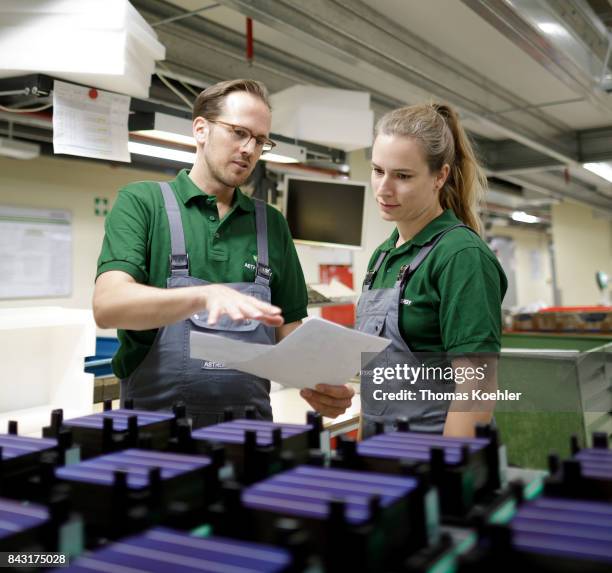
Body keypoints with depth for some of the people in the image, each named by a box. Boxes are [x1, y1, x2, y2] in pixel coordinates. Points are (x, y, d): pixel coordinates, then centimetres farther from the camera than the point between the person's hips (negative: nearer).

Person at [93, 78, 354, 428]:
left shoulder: (272, 224, 11)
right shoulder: (142, 202, 2)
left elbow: (289, 332, 12)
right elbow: (108, 305, -12)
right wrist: (206, 295, -27)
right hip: (156, 426, -4)